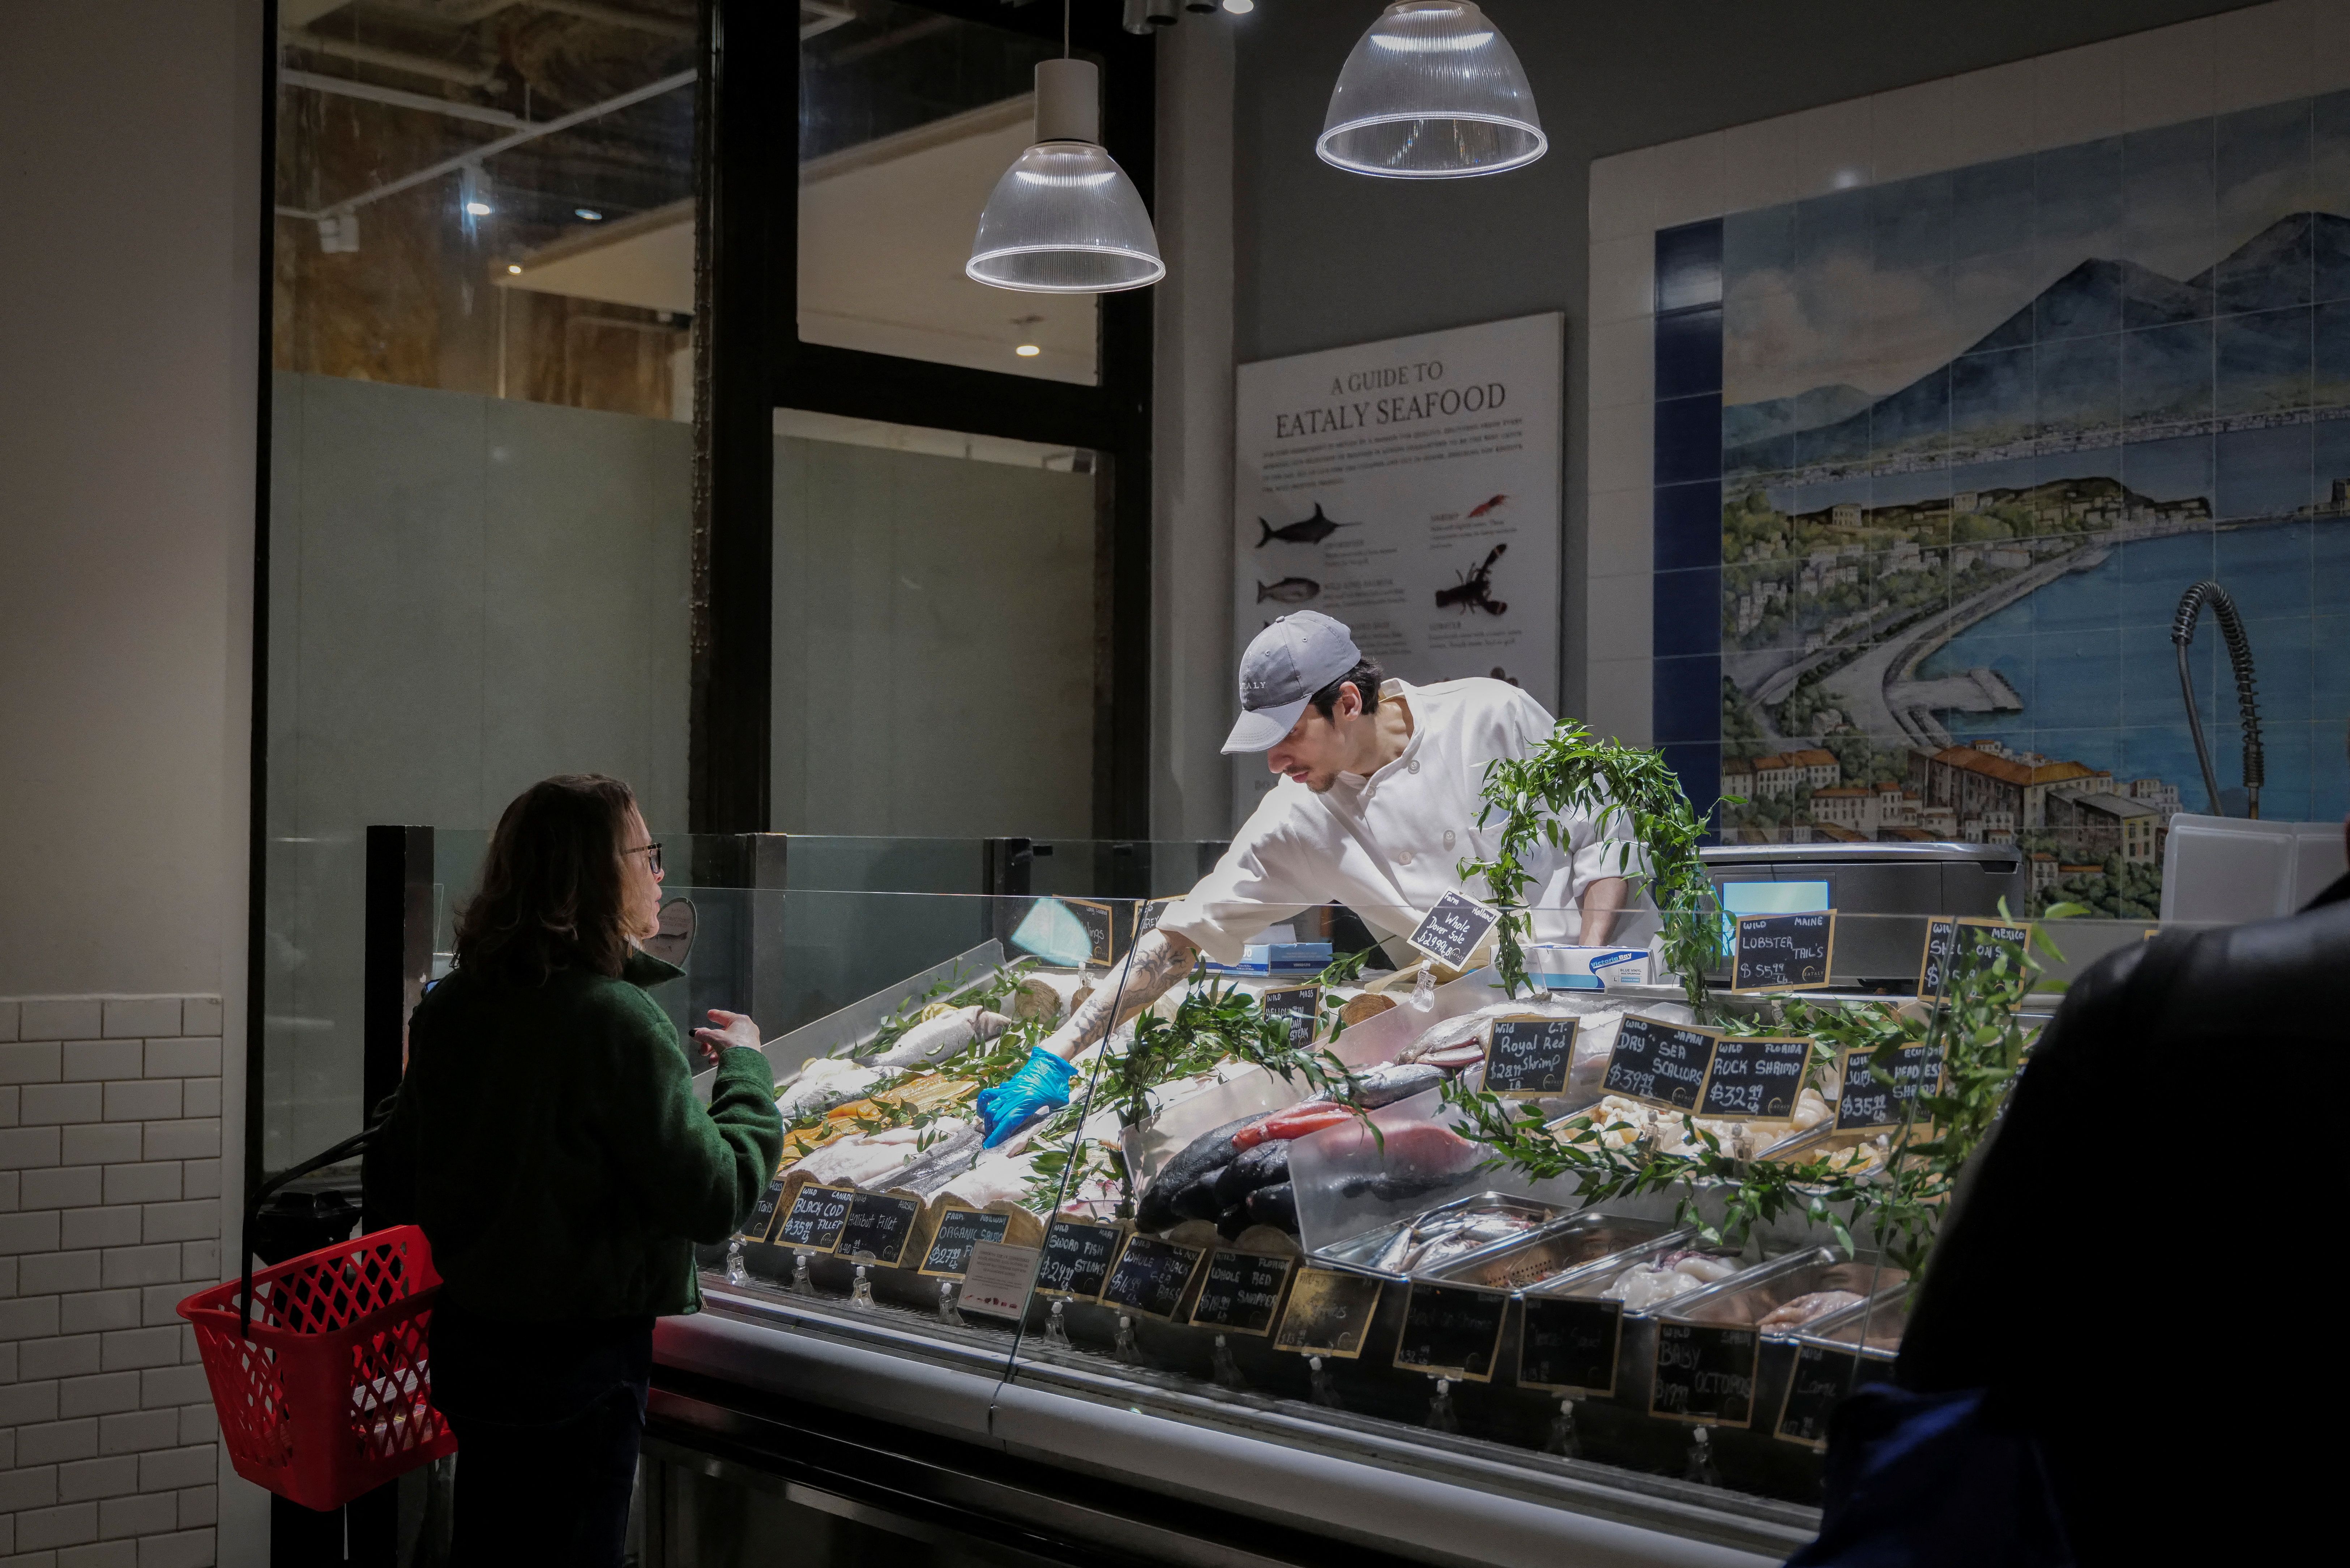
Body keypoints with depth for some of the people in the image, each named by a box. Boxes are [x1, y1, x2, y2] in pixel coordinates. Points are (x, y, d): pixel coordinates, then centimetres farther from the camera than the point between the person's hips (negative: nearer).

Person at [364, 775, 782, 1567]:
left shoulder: (449, 1006, 0)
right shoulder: (614, 1019, -22)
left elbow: (390, 1186, 7)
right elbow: (716, 1198, -20)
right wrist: (745, 1069, -7)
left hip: (465, 1343, 7)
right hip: (580, 1355, -7)